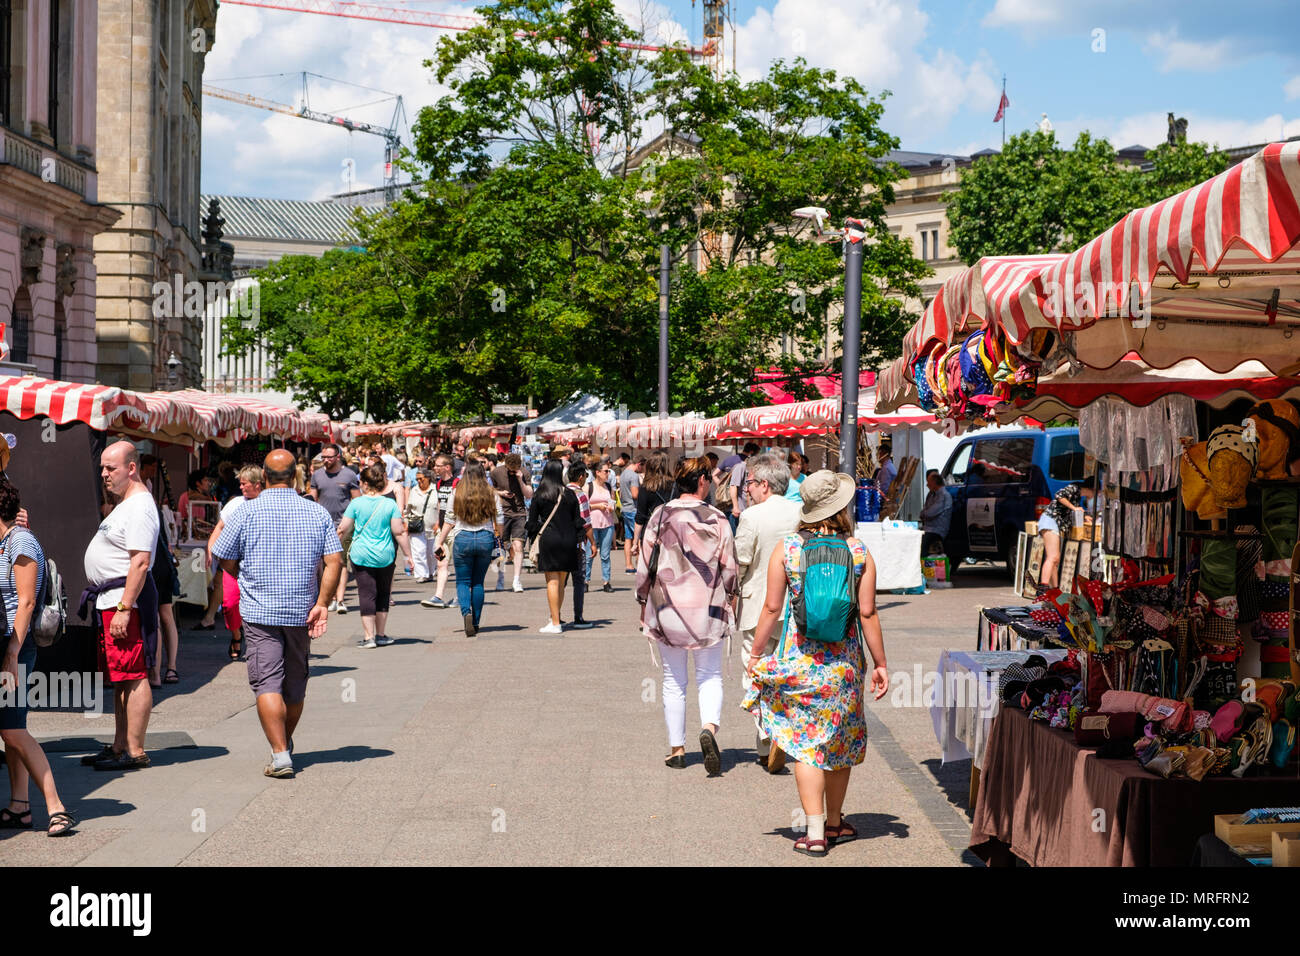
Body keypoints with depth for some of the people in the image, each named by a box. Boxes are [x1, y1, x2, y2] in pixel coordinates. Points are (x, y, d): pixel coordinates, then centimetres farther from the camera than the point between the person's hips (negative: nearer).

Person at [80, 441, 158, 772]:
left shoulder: (140, 508, -15)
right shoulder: (125, 505, 19)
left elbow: (140, 562, -22)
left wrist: (124, 609, -26)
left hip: (127, 598, -11)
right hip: (110, 601, 11)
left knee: (133, 676, -9)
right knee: (120, 679, 14)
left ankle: (135, 751, -8)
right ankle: (120, 747, 20)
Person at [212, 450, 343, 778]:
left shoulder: (247, 512, -6)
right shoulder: (317, 513, 1)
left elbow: (226, 560, 2)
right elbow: (334, 561, -6)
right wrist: (322, 603, -5)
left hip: (260, 612, -3)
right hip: (301, 612, 3)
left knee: (267, 683, -5)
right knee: (295, 684, 17)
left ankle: (280, 754, -16)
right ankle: (286, 744, 33)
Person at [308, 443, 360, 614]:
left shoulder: (349, 475, 1)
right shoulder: (317, 475, 10)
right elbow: (313, 500, 14)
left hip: (343, 523, -3)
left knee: (342, 562, -10)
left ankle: (341, 600, -14)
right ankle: (333, 598, 14)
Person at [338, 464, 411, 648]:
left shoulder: (356, 503, -5)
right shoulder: (390, 504, -3)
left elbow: (343, 530, -1)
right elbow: (399, 532, -4)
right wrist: (408, 555, 3)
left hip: (361, 555, -1)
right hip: (385, 556, 1)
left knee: (366, 594, 0)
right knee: (383, 594, 14)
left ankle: (369, 636, -5)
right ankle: (381, 635, 20)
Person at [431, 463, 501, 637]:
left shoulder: (457, 495, -3)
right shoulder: (491, 495, 0)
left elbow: (449, 522, 0)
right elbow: (498, 523, 3)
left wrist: (439, 542, 9)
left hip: (463, 539, -2)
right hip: (486, 539, 2)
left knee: (463, 581, 6)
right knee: (478, 582, 12)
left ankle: (466, 612, -20)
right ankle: (476, 622, 14)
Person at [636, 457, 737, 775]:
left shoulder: (660, 517, -4)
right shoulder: (717, 519, -4)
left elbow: (644, 565, 0)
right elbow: (729, 567, 0)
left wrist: (644, 604, 12)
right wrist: (728, 600, 16)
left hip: (667, 606, 1)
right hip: (709, 607, 0)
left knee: (674, 680, 12)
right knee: (710, 676, 11)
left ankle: (676, 749, 15)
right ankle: (709, 727, -16)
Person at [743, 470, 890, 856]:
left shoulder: (786, 549, -5)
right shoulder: (859, 553, -4)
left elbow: (772, 608, -4)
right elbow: (868, 613, -4)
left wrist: (755, 653, 6)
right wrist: (880, 664, 4)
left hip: (798, 658, -1)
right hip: (844, 661, 1)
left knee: (806, 742, 2)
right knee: (839, 740, 16)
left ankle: (816, 832, -3)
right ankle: (834, 822, 29)